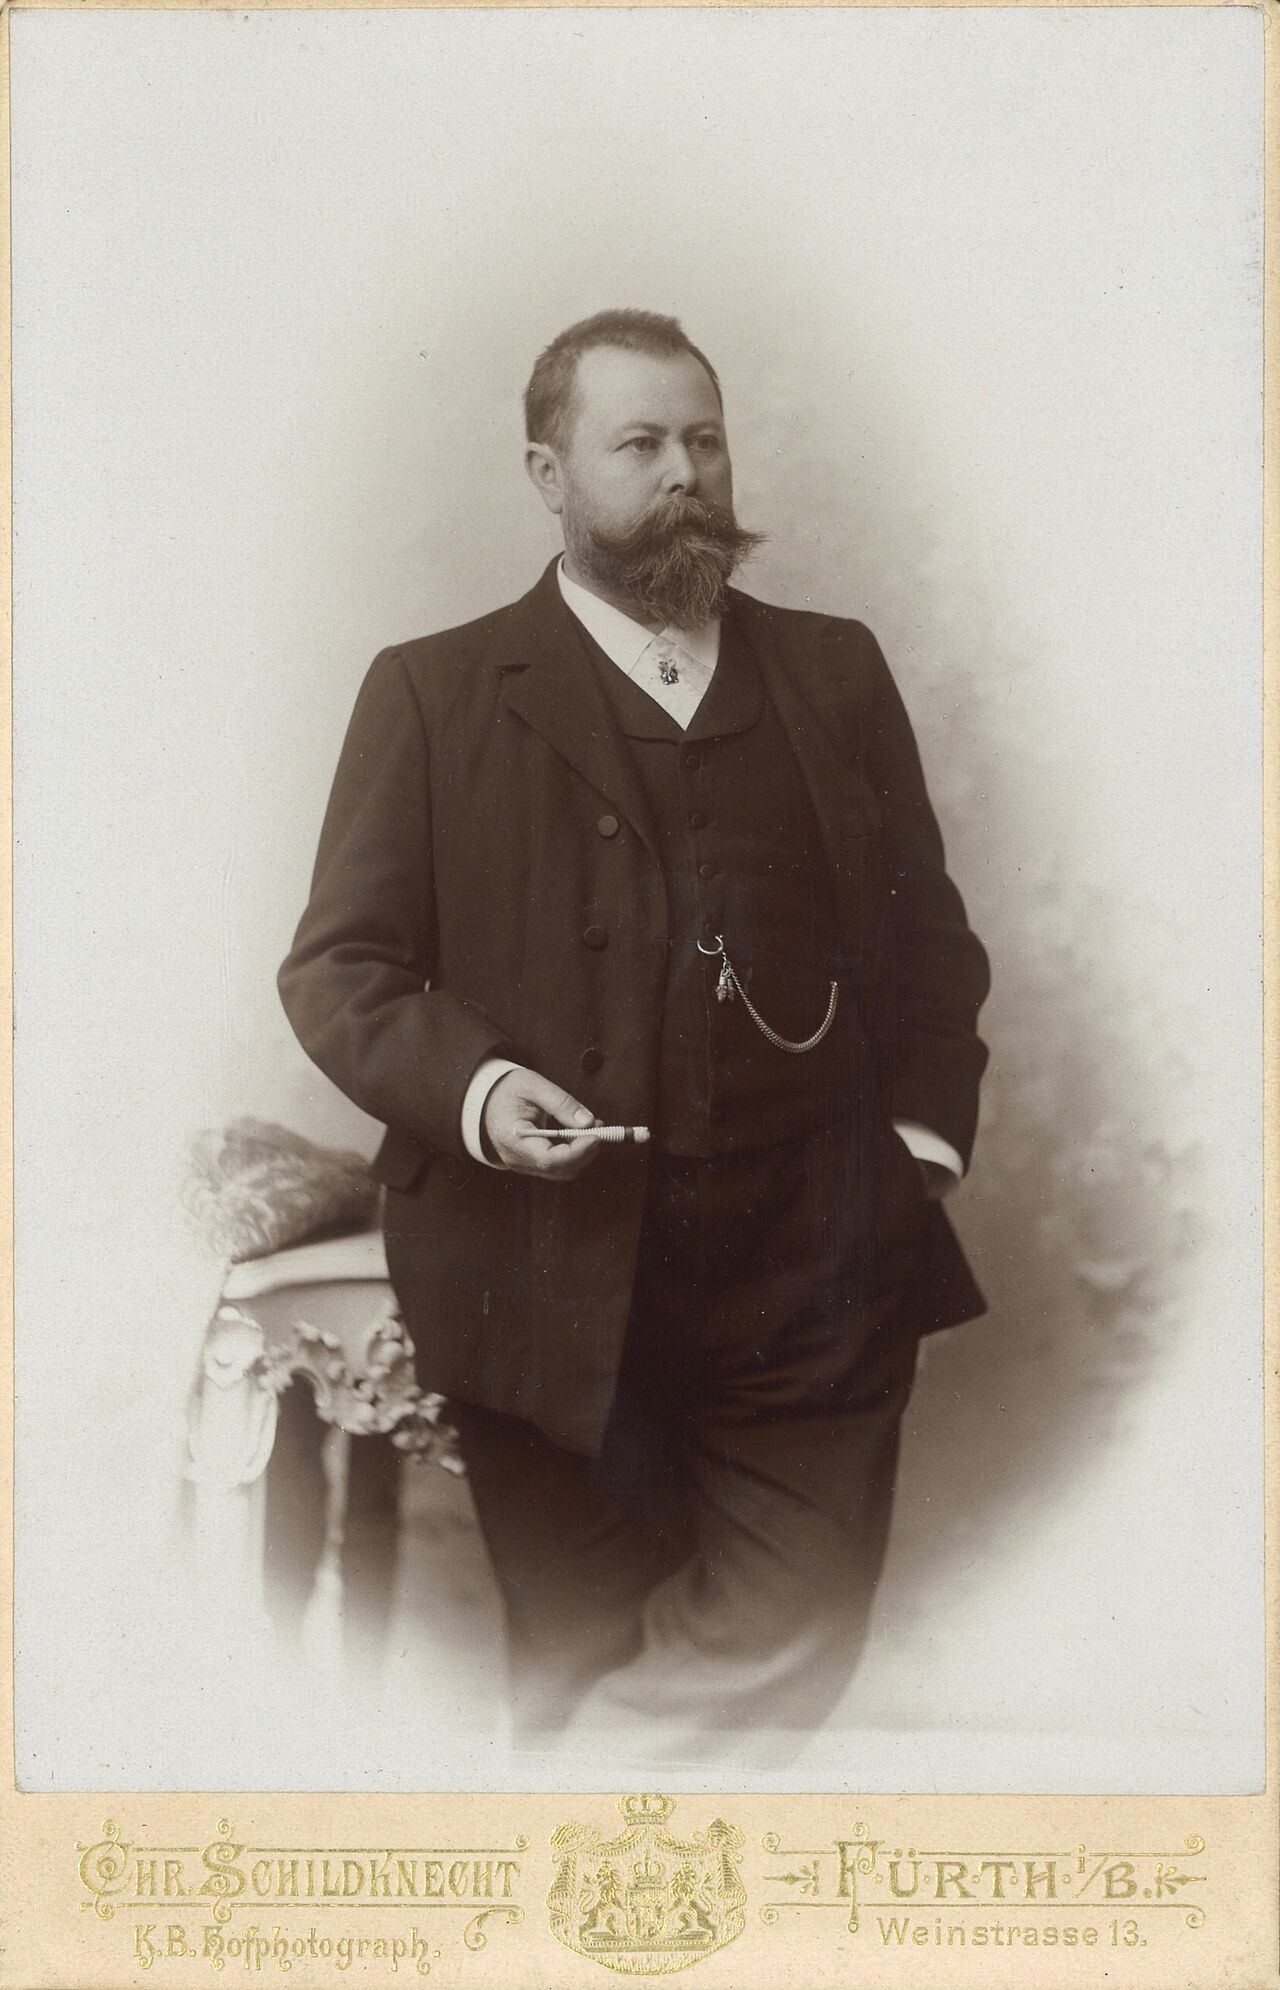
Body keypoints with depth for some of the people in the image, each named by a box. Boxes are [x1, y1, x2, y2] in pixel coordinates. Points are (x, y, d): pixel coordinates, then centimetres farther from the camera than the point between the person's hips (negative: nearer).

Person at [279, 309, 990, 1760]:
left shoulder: (834, 672, 15)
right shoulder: (434, 692, 6)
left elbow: (929, 929, 18)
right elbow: (338, 966, 2)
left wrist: (925, 1136, 4)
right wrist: (472, 1087, -16)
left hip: (815, 1277, 3)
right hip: (555, 1289, -2)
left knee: (802, 1641, -1)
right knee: (574, 1672, 7)